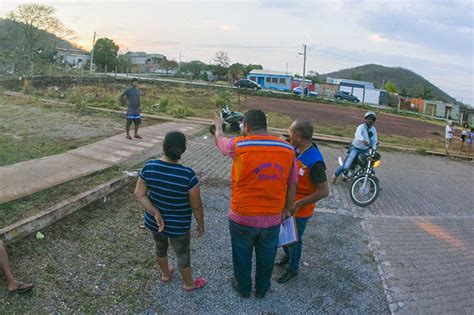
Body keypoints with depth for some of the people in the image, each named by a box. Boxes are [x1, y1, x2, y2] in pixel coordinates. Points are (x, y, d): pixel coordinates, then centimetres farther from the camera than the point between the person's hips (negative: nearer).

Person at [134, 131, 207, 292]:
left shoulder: (149, 167, -17)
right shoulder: (188, 175, -29)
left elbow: (139, 194, -11)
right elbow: (196, 206, -18)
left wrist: (155, 213, -14)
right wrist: (201, 224, -2)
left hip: (154, 222, 4)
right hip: (178, 226, -4)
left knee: (160, 248, 30)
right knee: (183, 255, 21)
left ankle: (165, 274, 56)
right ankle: (188, 283, 45)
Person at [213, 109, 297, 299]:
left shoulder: (239, 145, -16)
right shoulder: (287, 149, -8)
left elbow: (220, 140, 7)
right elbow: (293, 184, 0)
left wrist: (218, 125, 29)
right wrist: (286, 209, 15)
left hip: (242, 218, -2)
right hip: (273, 219, 2)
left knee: (242, 256, 23)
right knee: (266, 258, 24)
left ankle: (243, 288, 45)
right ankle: (262, 289, 46)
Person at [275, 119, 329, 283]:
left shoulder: (314, 161, -29)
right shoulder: (295, 150, -5)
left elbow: (324, 191, -27)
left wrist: (298, 204, -26)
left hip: (300, 210, -7)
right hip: (286, 204, 7)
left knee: (294, 240, 13)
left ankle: (292, 269, 37)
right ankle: (288, 255, 53)